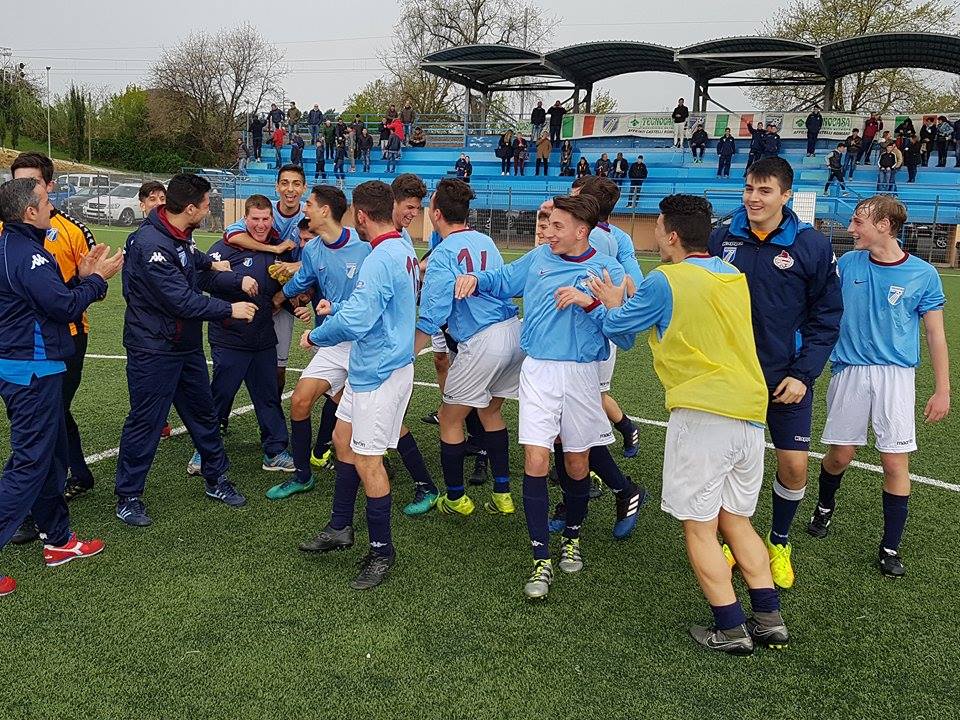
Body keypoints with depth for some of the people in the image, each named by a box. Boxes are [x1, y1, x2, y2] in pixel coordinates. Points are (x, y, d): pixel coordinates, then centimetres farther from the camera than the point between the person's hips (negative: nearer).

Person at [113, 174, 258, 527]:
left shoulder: (180, 237, 6)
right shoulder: (150, 243, -25)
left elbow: (201, 275, 12)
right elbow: (182, 300, -27)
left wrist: (238, 281, -4)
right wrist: (230, 310, -18)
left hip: (186, 346, 9)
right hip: (153, 349, -9)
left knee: (203, 413, 17)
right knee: (145, 422, 0)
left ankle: (216, 479, 33)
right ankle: (128, 498, 15)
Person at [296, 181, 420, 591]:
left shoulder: (380, 260, -23)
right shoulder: (403, 250, 9)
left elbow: (355, 322, -27)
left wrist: (315, 336, -11)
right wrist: (336, 308, 20)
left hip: (380, 373, -10)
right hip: (370, 368, 11)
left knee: (367, 460, -2)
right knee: (343, 439, 20)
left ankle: (382, 551, 11)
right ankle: (340, 527, 33)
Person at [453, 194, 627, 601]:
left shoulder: (608, 271, -4)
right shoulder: (539, 257, 5)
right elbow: (504, 280, 21)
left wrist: (589, 302, -22)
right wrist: (476, 278, 4)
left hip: (581, 374, -1)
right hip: (538, 370, 1)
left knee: (576, 463, 12)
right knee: (536, 461, -8)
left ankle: (572, 537, 38)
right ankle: (541, 560, 3)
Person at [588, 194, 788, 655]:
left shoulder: (665, 281, -8)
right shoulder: (733, 276, 14)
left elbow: (618, 330, 3)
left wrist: (614, 305, 25)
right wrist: (630, 302, 27)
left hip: (702, 414, -7)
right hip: (750, 413, 7)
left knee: (699, 527, 4)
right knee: (736, 522, 18)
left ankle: (730, 630, 8)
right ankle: (769, 621, 18)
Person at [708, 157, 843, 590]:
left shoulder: (812, 245, -7)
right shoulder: (721, 240, -2)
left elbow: (827, 316, -2)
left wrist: (803, 374, -9)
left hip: (787, 378, -1)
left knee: (794, 466, 1)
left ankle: (779, 542, 27)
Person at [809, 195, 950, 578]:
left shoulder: (923, 274, -3)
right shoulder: (846, 264, 2)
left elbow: (935, 334, 1)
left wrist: (942, 389, -1)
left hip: (895, 375, -1)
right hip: (849, 372, 2)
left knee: (895, 461, -3)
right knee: (840, 455, 8)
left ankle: (890, 547, 11)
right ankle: (825, 507, 39)